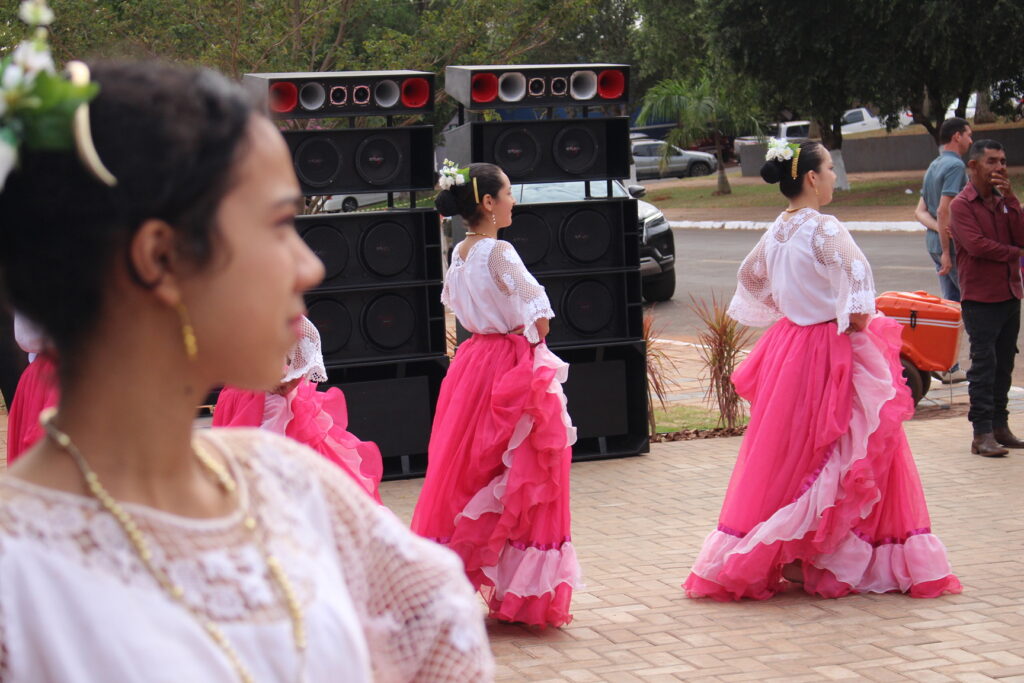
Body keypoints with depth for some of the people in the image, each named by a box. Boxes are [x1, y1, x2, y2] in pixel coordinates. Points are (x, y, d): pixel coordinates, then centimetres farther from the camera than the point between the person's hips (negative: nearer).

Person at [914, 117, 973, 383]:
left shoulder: (934, 166, 17)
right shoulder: (955, 166, -14)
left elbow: (920, 211, 12)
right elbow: (944, 210, -21)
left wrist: (937, 227, -6)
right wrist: (947, 252, -20)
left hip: (936, 242, 9)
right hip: (953, 242, -9)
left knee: (952, 303, 12)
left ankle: (948, 367, 12)